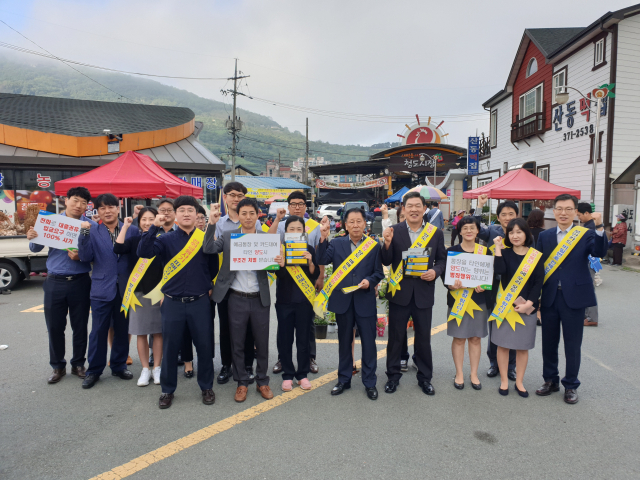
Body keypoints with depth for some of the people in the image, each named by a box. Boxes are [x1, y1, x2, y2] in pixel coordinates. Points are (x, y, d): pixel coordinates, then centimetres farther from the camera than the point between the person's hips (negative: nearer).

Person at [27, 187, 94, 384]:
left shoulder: (91, 226, -2)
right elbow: (36, 249, 6)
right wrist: (32, 239, -15)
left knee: (80, 326, 8)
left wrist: (81, 256, -23)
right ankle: (57, 366, 24)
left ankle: (78, 364, 25)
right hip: (55, 282, 1)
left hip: (80, 282, -1)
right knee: (54, 326, 8)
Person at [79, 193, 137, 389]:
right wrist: (84, 233, -17)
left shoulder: (130, 230, 3)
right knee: (98, 331, 5)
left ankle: (119, 366, 27)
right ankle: (94, 370, 20)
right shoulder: (92, 231, 2)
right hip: (102, 288, -1)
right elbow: (85, 257, -8)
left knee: (122, 330, 12)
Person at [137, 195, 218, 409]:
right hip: (172, 303, 0)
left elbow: (214, 266, 7)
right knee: (170, 347, 9)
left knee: (205, 346, 7)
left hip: (200, 302, 0)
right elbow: (143, 252, -14)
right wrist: (154, 227, -20)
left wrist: (210, 287, 6)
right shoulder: (166, 239, 1)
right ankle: (167, 390, 27)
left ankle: (206, 387, 26)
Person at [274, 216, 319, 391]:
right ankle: (287, 375, 17)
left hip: (304, 300, 1)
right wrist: (281, 265, -30)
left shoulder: (309, 249, 3)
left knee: (304, 338, 6)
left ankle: (302, 374, 19)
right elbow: (279, 275, -8)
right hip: (284, 300, -1)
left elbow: (315, 275, 0)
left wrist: (310, 262, -19)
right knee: (285, 339, 5)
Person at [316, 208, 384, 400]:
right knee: (344, 341, 14)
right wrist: (323, 239, -17)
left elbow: (379, 272, 2)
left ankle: (369, 382, 21)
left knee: (369, 342, 5)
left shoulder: (374, 245, 3)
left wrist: (370, 281, -17)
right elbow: (322, 261, -9)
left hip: (365, 301, -1)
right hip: (342, 300, 1)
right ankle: (344, 379, 29)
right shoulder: (336, 244, 4)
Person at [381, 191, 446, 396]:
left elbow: (442, 259, 9)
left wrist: (435, 271, -12)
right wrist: (387, 242, -23)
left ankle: (425, 377, 29)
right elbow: (386, 262, -5)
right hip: (400, 291, -1)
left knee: (424, 337, 12)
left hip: (424, 292, 1)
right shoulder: (394, 231, -3)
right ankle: (393, 375, 27)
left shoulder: (436, 233, 2)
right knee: (396, 336, 10)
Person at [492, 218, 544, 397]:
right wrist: (498, 247, -16)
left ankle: (519, 382, 24)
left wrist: (528, 303, -13)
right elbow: (499, 270, -20)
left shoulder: (536, 256, 0)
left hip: (527, 308, 0)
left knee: (523, 346, 9)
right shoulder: (504, 253, 0)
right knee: (503, 344, 5)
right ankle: (504, 381, 20)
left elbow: (539, 282, -3)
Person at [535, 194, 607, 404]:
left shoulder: (586, 234, -1)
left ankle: (571, 385, 23)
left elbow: (599, 252, -20)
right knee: (549, 342, 13)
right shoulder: (545, 236, 6)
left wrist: (599, 227, -34)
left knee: (573, 344, 7)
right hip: (549, 297, 3)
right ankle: (550, 380, 30)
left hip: (574, 297, -2)